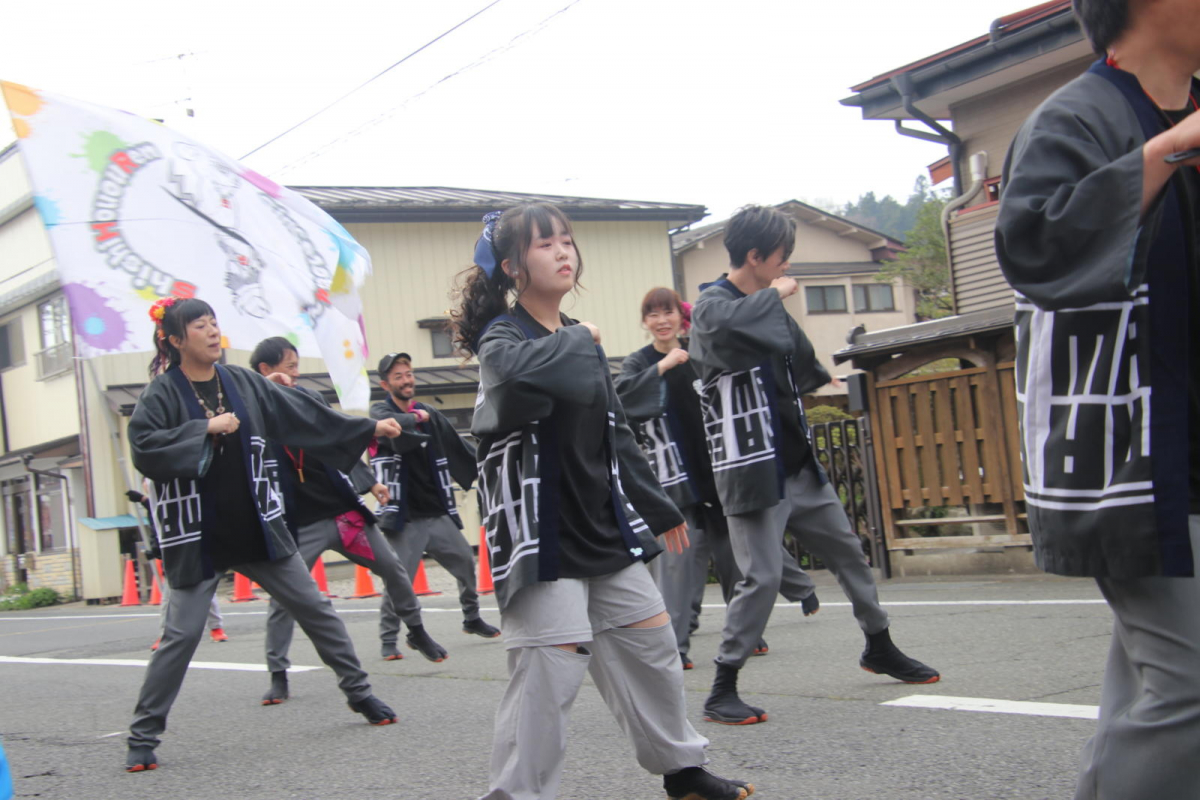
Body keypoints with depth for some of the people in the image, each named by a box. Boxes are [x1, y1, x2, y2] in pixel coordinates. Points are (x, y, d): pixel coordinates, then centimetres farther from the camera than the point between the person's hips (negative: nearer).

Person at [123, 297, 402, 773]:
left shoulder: (243, 384, 5)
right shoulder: (162, 394, -7)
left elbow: (303, 415, 8)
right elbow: (143, 449, -21)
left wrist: (369, 429, 7)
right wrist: (204, 428, -21)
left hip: (257, 527, 4)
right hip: (198, 536, -4)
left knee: (315, 608, 7)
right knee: (182, 634, -5)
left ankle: (359, 693, 21)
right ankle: (143, 736, 8)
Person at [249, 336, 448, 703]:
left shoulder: (310, 399, 4)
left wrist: (370, 482, 9)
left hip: (343, 508, 4)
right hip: (299, 524, -4)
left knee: (391, 567, 9)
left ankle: (417, 629, 31)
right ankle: (278, 676, 7)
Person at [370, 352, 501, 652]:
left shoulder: (430, 414, 9)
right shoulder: (380, 410, -4)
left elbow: (459, 448, 14)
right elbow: (388, 425, -29)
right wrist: (417, 418, -18)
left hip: (438, 513, 5)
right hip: (404, 516, -5)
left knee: (465, 562, 12)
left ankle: (472, 619, 31)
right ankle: (389, 639, 6)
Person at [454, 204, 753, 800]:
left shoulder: (581, 341, 13)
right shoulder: (501, 336, -10)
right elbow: (518, 370, -37)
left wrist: (660, 510, 24)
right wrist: (574, 342, -18)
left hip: (605, 526, 8)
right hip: (542, 532, -8)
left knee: (652, 644, 13)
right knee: (549, 671, -13)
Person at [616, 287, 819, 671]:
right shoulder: (638, 363, 3)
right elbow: (622, 396, -18)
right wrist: (662, 367, -21)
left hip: (718, 472, 3)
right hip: (674, 480, -3)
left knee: (736, 553, 9)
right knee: (679, 558, -10)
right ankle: (674, 645, -7)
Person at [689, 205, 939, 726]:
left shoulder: (768, 307, 13)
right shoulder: (712, 304, -11)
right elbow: (726, 323, -37)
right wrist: (775, 294, -21)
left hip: (797, 464, 8)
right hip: (753, 468, -8)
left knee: (848, 552, 17)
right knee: (762, 576, -12)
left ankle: (879, 648, 36)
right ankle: (722, 691, -3)